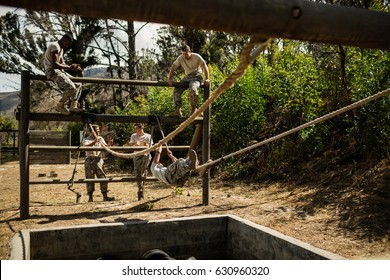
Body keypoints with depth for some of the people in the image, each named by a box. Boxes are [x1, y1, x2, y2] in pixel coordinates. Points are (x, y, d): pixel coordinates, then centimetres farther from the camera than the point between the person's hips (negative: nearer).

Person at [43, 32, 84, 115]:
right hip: (52, 71, -10)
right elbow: (55, 65, -23)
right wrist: (70, 67, -18)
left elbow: (62, 64, 16)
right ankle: (60, 105, -7)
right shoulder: (55, 46, -13)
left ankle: (73, 107, 4)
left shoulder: (61, 49, 20)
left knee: (78, 85, 8)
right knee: (71, 87, -25)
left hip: (59, 71, 10)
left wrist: (73, 66, -2)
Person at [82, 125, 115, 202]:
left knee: (103, 177, -1)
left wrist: (109, 144, -12)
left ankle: (105, 196, 4)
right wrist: (95, 141, -26)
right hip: (90, 160, -3)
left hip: (99, 160, 3)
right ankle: (90, 197, 8)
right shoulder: (86, 139, 3)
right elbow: (86, 146, -18)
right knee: (89, 178, 0)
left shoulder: (101, 139, 16)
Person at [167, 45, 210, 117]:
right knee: (176, 90, -15)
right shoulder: (180, 58, -4)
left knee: (193, 89, -36)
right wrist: (169, 79, -12)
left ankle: (193, 110, -21)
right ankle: (177, 111, -15)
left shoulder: (197, 57, -12)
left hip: (196, 76, -5)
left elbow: (205, 67, -11)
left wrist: (207, 79, -22)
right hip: (187, 77, 5)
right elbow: (173, 68, 0)